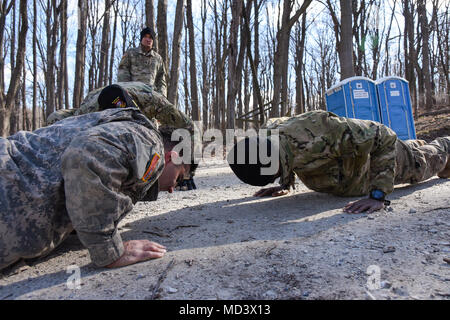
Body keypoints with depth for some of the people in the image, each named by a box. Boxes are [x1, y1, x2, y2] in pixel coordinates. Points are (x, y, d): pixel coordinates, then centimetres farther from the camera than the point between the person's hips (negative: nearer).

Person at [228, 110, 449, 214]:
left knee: (424, 160, 28)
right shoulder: (269, 131, -28)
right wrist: (285, 184, -9)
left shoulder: (319, 132, -52)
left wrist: (378, 195, -45)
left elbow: (384, 136, -42)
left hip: (378, 151, -6)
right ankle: (418, 145, 68)